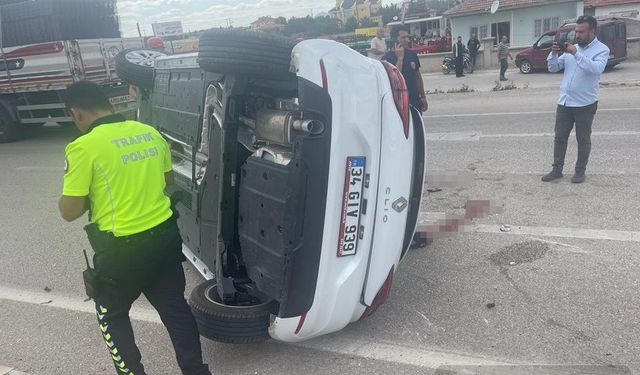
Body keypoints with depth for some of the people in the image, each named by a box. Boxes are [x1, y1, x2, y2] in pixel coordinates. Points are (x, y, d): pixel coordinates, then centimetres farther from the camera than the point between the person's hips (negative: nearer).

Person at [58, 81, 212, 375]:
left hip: (122, 248, -5)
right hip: (165, 236, 6)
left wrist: (94, 193, 7)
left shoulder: (84, 147, -16)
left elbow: (70, 212, -12)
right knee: (175, 308, 19)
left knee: (111, 315, 20)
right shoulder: (151, 133, 3)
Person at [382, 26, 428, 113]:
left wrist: (423, 97, 18)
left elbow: (418, 76, 16)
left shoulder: (412, 54, 7)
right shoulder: (388, 57, -10)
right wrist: (400, 57, -21)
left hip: (415, 100, 5)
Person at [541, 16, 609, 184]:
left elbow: (597, 69, -25)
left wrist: (576, 54, -25)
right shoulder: (571, 48, 10)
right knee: (560, 137, 8)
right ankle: (557, 169, 17)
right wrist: (553, 54, -9)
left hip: (585, 104, -5)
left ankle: (580, 171, 16)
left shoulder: (601, 49, -5)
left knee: (583, 139, 5)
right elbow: (553, 68, 10)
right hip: (564, 102, 5)